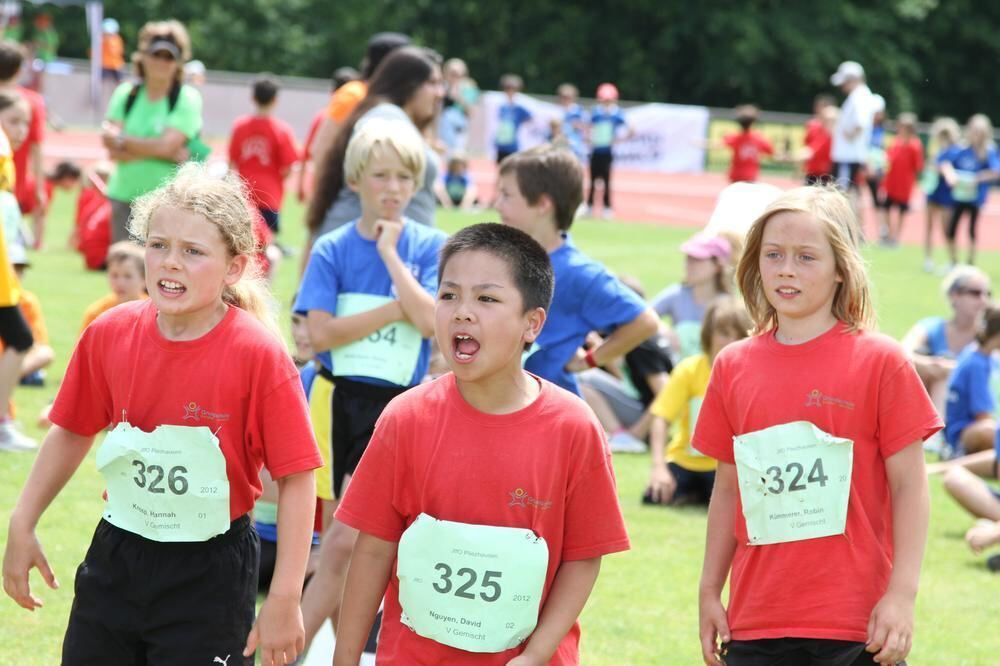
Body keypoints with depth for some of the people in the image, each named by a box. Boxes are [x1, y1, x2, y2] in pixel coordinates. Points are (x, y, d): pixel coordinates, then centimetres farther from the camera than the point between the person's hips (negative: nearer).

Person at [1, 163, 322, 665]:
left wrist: (285, 599, -15)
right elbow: (72, 433, 11)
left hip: (210, 574, -4)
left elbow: (296, 477, -14)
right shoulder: (109, 335, -6)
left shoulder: (257, 355, -18)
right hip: (115, 560, 4)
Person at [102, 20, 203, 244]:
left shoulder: (187, 98, -4)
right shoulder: (126, 94, 6)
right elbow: (113, 151, -5)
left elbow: (166, 145, -16)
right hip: (125, 197, 4)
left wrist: (121, 141, -6)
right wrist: (165, 153, -14)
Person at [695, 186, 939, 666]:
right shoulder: (733, 367, 8)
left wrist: (901, 595, -11)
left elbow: (909, 487, -4)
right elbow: (727, 488, 14)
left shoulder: (880, 363, -4)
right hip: (756, 622, 4)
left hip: (856, 625, -4)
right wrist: (709, 592, 12)